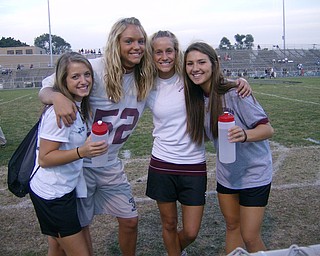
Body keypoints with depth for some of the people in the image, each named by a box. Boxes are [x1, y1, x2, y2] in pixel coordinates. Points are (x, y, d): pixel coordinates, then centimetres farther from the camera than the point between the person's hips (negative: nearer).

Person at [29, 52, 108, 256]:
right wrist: (82, 152, -32)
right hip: (52, 193, -9)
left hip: (65, 189, 9)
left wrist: (89, 147, 3)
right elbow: (44, 158, -23)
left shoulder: (79, 106, 4)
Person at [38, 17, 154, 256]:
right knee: (79, 226, 12)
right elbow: (46, 87, -16)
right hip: (80, 162, -4)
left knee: (130, 220, 14)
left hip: (111, 164, 5)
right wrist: (57, 96, -41)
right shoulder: (96, 69, -20)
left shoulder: (144, 79, -4)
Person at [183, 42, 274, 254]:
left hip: (253, 173, -6)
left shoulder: (234, 93, -25)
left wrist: (244, 135, -41)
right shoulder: (197, 97, -5)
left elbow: (268, 129, -23)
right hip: (226, 173, 6)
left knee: (250, 237, -1)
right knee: (232, 226, 19)